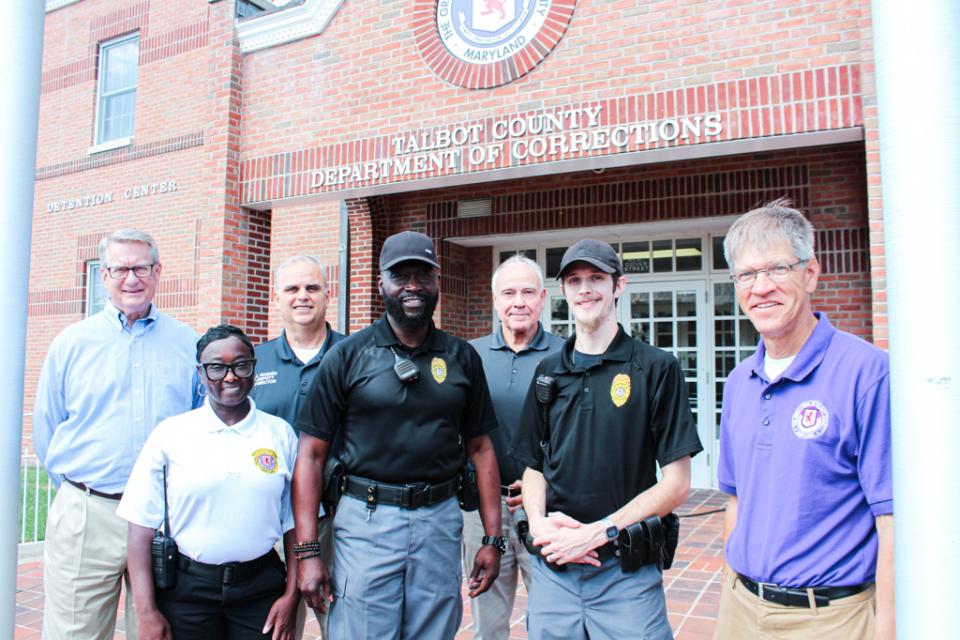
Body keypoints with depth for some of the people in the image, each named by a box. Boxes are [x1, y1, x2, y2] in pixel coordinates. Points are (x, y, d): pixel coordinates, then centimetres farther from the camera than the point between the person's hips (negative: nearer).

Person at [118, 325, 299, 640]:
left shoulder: (280, 434, 0)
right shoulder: (170, 434, -3)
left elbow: (294, 524, 2)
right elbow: (142, 527, -5)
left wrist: (291, 595, -2)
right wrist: (147, 612, -8)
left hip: (260, 589, 1)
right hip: (186, 588, -1)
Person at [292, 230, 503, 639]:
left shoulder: (462, 357, 5)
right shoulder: (349, 355, -3)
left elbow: (480, 448, 8)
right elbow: (311, 453, -4)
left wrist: (492, 538, 5)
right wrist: (307, 551, -9)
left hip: (440, 520, 3)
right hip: (366, 520, -2)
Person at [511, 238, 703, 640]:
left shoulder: (657, 368, -5)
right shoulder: (549, 371, 8)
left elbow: (676, 484, -7)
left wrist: (599, 531, -15)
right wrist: (538, 522, -7)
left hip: (627, 569, -3)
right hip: (553, 567, 4)